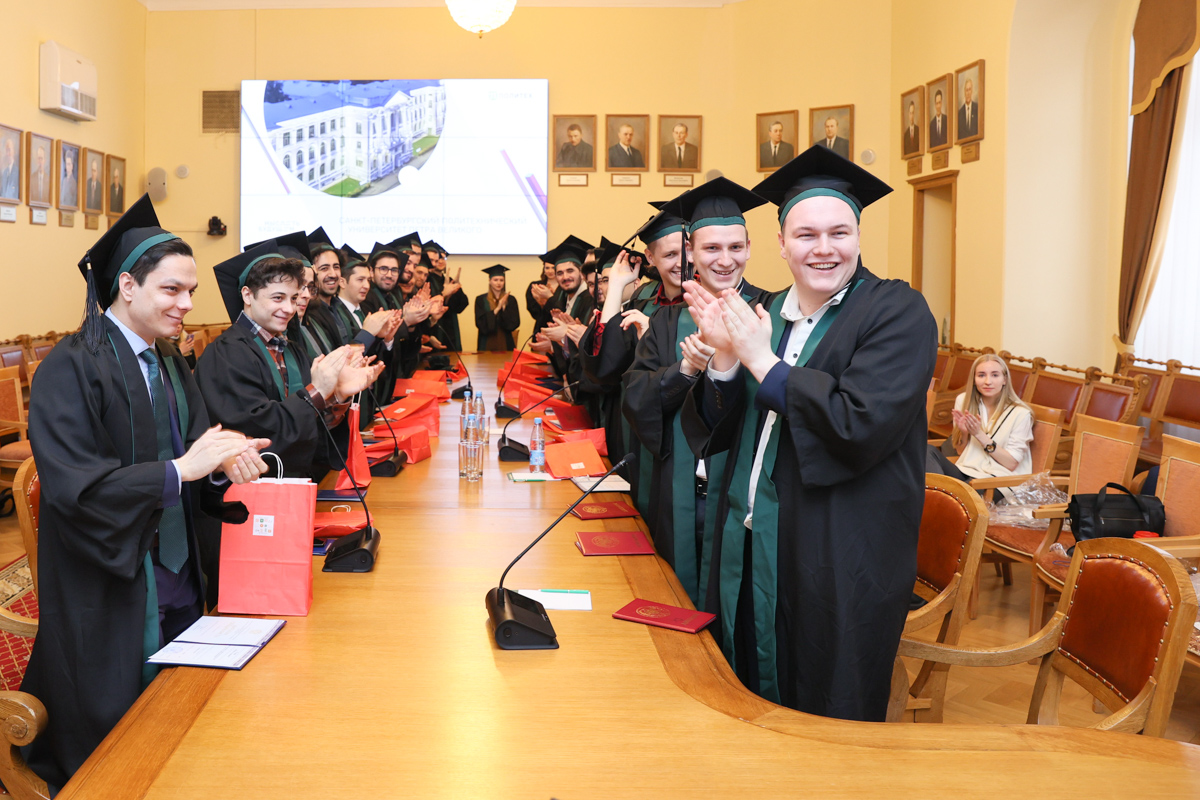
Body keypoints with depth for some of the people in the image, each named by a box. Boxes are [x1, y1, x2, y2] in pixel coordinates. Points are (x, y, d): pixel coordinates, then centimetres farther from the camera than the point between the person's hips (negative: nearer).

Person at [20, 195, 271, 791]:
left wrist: (223, 465, -14)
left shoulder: (170, 365, 11)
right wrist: (179, 469, -27)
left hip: (177, 584, 7)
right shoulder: (70, 370, -13)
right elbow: (74, 485, -22)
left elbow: (192, 466, 8)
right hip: (110, 601, -7)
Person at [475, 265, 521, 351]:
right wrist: (497, 309, -16)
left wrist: (504, 307, -15)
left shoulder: (511, 300, 5)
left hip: (505, 343, 1)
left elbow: (515, 323, -4)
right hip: (487, 344, -1)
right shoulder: (480, 300, 1)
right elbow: (480, 323, -9)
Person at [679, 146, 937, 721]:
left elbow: (861, 425, -24)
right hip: (750, 546, 6)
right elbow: (715, 432, 5)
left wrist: (762, 361, -18)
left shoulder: (897, 312, -10)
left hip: (838, 561, -5)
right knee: (752, 702, 19)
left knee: (827, 727, 9)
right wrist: (725, 358, -13)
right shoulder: (764, 315, 7)